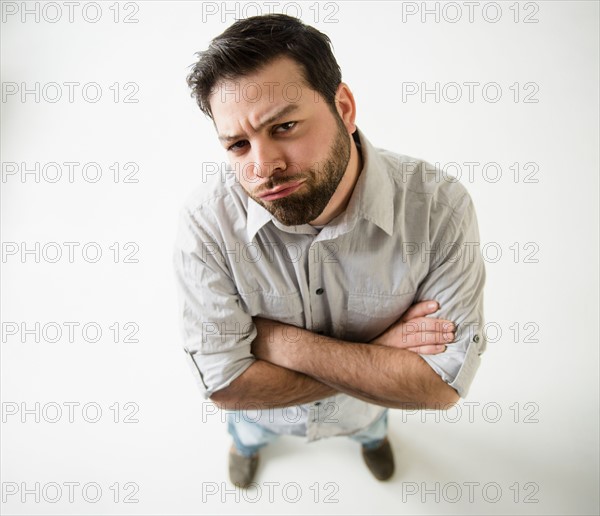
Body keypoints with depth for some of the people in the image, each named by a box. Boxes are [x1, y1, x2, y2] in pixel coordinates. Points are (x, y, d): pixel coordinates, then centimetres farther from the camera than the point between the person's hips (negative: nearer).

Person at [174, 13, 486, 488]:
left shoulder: (439, 206, -35)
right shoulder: (207, 221, -35)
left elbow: (444, 385, -34)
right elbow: (225, 384, -32)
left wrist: (281, 342, -36)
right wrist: (376, 358, -35)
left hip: (361, 406, 1)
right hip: (265, 411, 0)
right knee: (248, 429, 35)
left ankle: (372, 435, 76)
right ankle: (248, 443, 75)